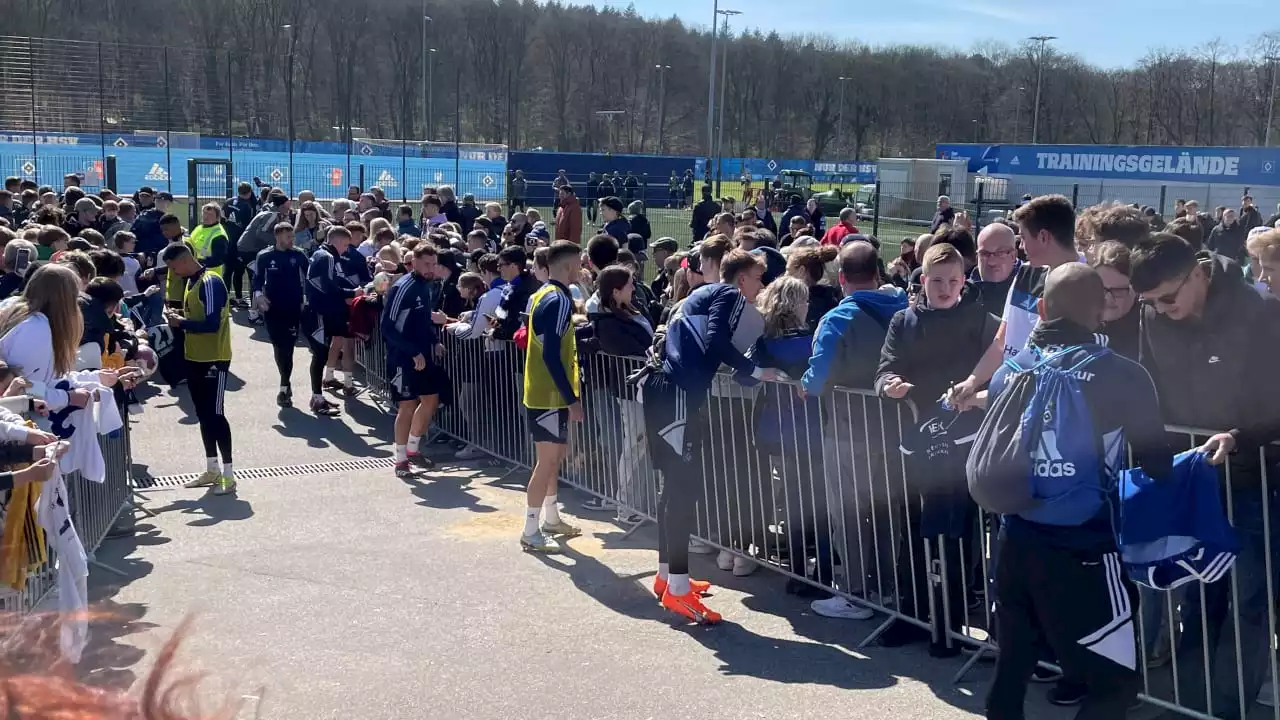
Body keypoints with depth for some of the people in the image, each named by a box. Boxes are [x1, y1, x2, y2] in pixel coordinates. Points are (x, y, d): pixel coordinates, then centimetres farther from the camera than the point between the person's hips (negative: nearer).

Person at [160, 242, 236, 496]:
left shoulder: (210, 282, -18)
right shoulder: (190, 282, 11)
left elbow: (212, 323, -24)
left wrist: (181, 322, -14)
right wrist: (178, 318, 0)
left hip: (214, 360, -9)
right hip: (195, 358, 9)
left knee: (215, 415, -7)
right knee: (203, 414, 13)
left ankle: (228, 475, -1)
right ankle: (212, 470, 22)